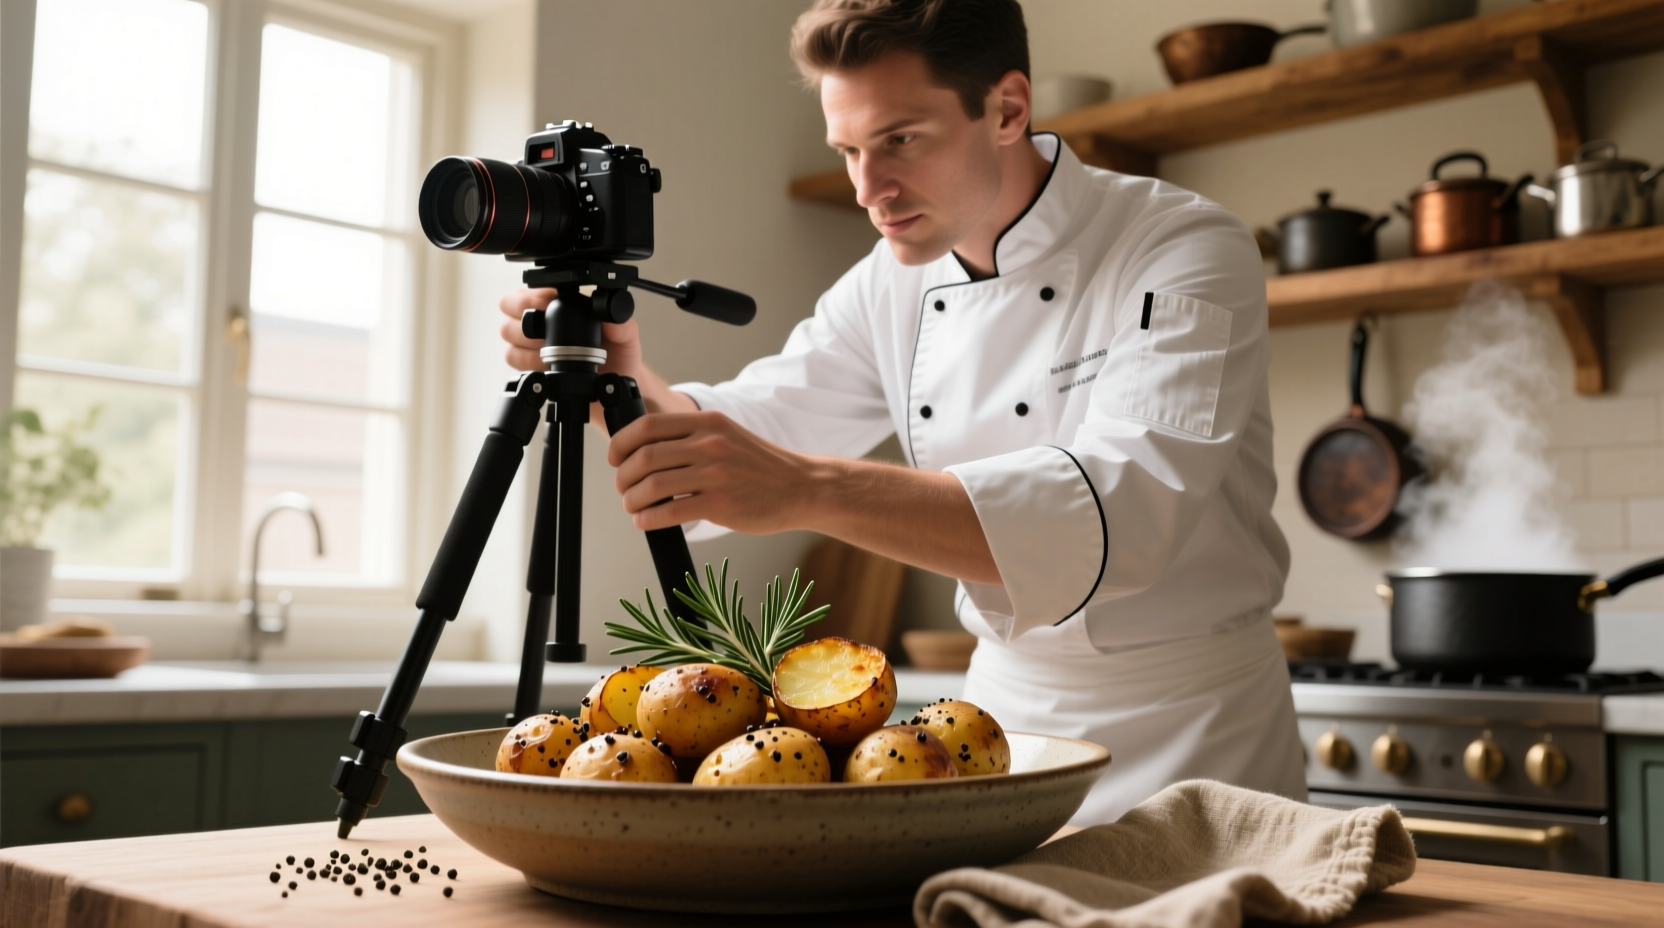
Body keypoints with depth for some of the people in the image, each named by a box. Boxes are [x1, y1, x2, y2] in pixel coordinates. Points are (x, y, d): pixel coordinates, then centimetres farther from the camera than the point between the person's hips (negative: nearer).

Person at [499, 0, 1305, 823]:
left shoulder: (1186, 256, -19)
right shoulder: (896, 280, 2)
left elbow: (1122, 514, -34)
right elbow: (755, 427, 5)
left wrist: (809, 490, -45)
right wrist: (627, 384, -19)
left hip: (1190, 733, -5)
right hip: (1000, 700, 5)